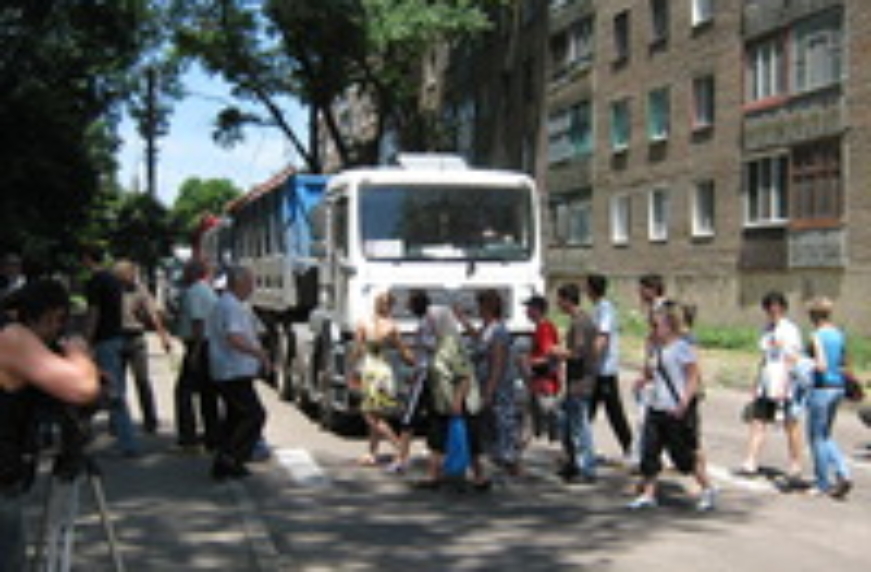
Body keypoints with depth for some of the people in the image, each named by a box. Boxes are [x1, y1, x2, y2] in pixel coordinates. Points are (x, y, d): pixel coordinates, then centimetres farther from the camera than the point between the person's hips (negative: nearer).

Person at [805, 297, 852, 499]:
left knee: (817, 437, 5)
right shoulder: (839, 334, 9)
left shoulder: (817, 336, -15)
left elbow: (822, 366, -23)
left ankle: (823, 484, 12)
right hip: (838, 387, 8)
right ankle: (843, 474, 5)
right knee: (825, 436, 19)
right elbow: (843, 363, 17)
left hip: (822, 389, -8)